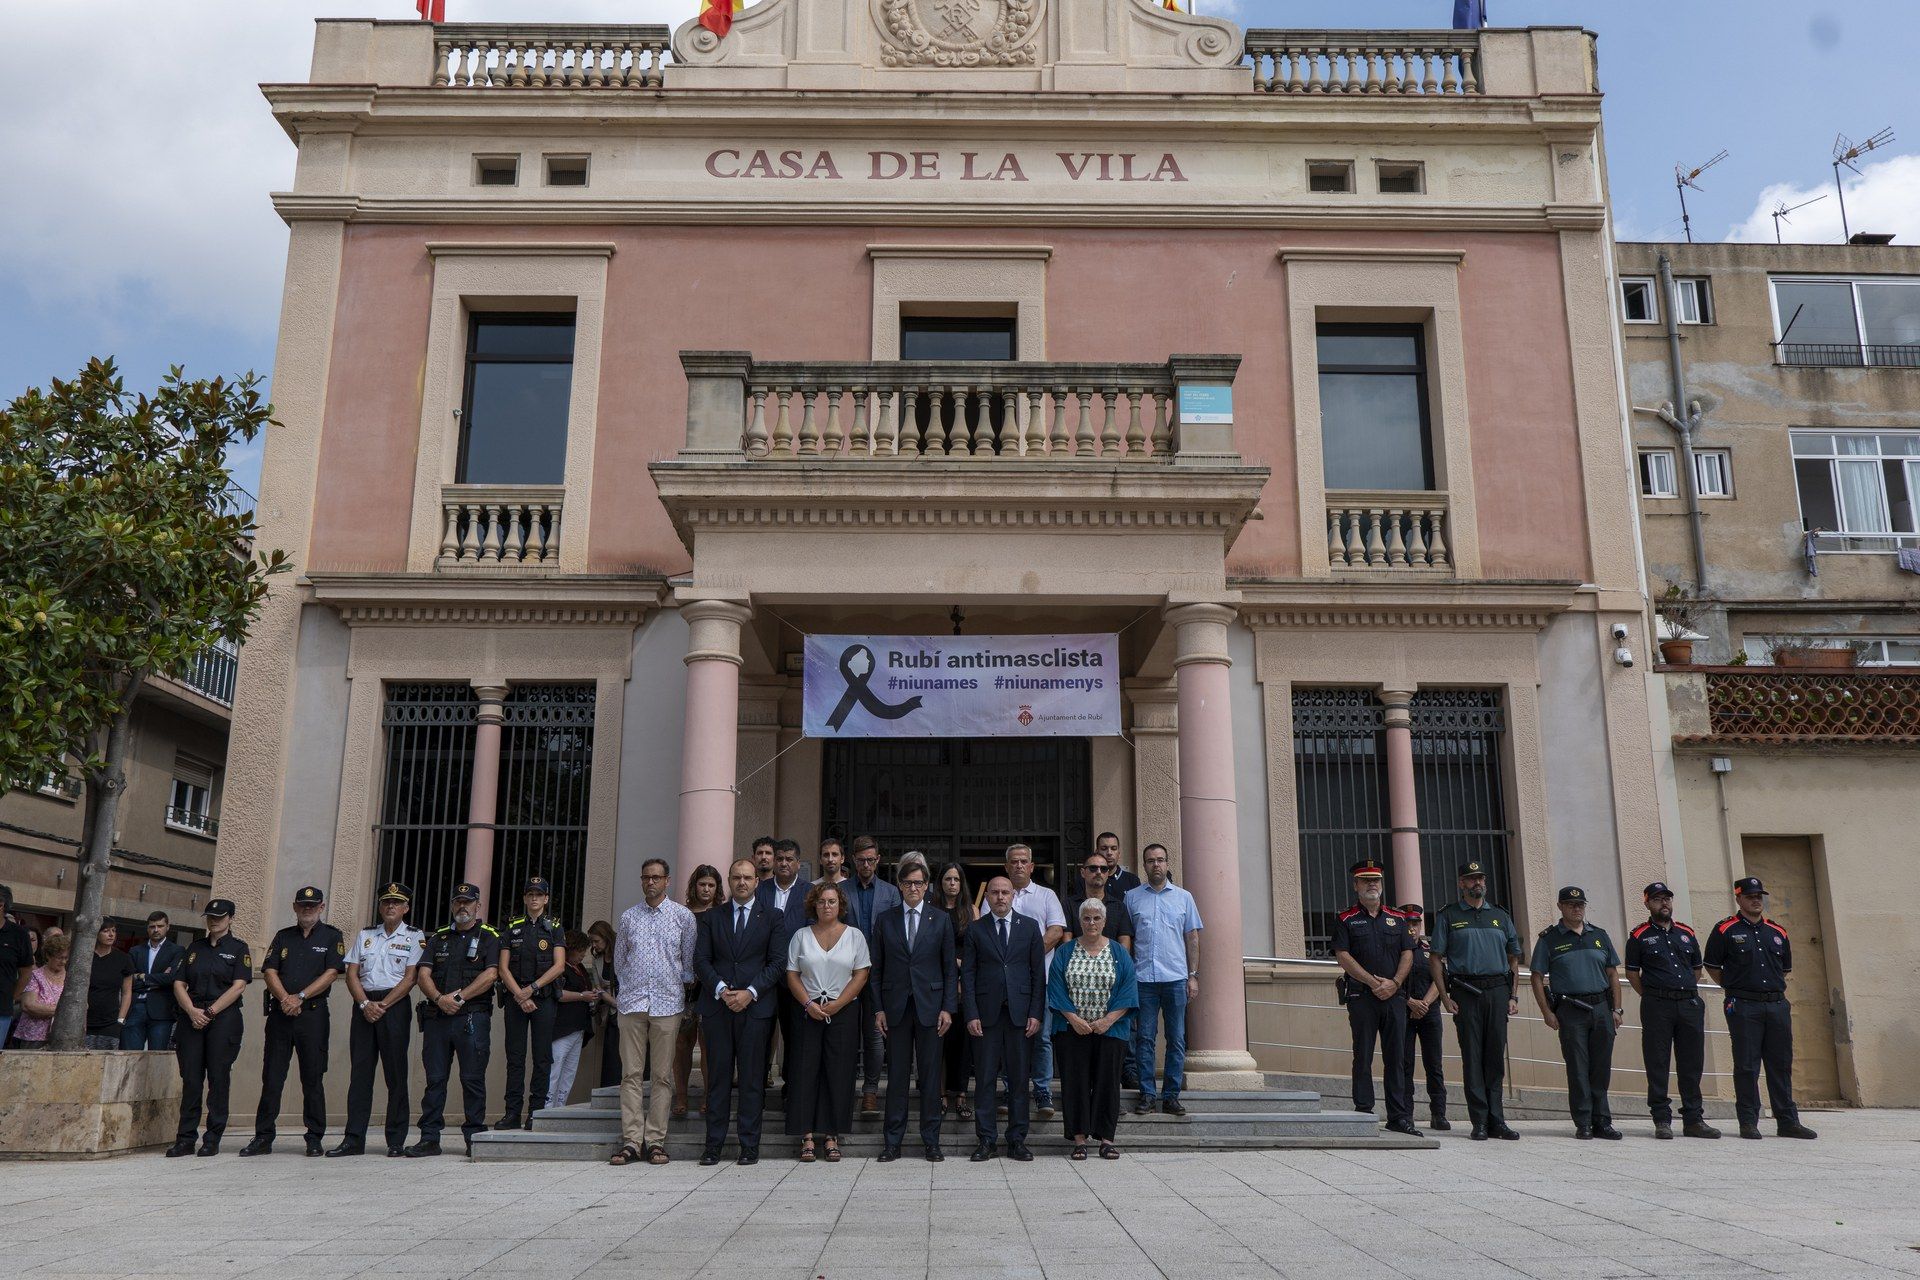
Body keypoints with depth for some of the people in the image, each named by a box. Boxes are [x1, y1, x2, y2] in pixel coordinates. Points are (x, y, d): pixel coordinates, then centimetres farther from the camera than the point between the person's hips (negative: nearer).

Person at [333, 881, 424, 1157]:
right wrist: (365, 1004, -7)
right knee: (359, 1072, 2)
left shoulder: (415, 937, 4)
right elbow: (351, 974, 8)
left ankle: (396, 1141, 2)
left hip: (395, 1007, -3)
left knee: (395, 1073, -3)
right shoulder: (364, 936, 16)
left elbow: (410, 979, -4)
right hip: (363, 1006, 4)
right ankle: (353, 1139, 6)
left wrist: (383, 1005, -12)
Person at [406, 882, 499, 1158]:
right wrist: (439, 998, -10)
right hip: (436, 1016, 4)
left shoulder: (489, 936, 5)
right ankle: (429, 1138, 10)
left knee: (473, 1079, -2)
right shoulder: (439, 937, 17)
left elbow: (490, 975, -7)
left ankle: (474, 1138, 4)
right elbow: (422, 973, 7)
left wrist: (458, 997, -12)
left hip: (473, 1017, -4)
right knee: (434, 1079, 5)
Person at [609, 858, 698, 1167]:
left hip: (668, 1003, -2)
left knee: (662, 1075, 0)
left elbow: (690, 961, 8)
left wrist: (675, 986, 7)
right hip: (632, 1002, 2)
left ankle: (656, 1141, 4)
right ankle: (631, 1141, 0)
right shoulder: (628, 917, 11)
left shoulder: (683, 916, 4)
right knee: (631, 1073, -1)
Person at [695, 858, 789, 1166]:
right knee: (718, 1075, 3)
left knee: (752, 1078, 0)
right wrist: (720, 989, -10)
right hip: (717, 1007, 1)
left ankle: (749, 1145, 6)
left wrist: (750, 992, -10)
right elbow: (701, 960, 5)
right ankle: (714, 1143, 9)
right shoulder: (712, 917, 11)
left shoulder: (772, 918, 6)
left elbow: (778, 963, 0)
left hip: (756, 1006, -1)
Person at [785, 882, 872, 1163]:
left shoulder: (854, 935, 5)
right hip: (808, 1011, 1)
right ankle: (807, 1136, 2)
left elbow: (861, 974, 0)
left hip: (844, 1011, -1)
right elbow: (792, 975, 5)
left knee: (839, 1073, -1)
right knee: (805, 1071, -3)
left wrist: (837, 1005, -9)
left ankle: (832, 1135, 5)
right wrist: (809, 1004, -9)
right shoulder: (801, 936, 8)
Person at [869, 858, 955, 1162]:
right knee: (897, 1074, 4)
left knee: (930, 1074, 3)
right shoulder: (884, 919, 6)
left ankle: (931, 1141, 11)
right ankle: (893, 1141, 11)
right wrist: (878, 1008, 0)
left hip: (930, 1005, 0)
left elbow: (950, 968, 4)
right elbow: (876, 968, 6)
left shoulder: (941, 919, 5)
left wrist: (948, 1008, -3)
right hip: (896, 1007, 0)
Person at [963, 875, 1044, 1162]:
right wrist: (971, 1014, -5)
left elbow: (1038, 973, 6)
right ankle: (986, 1140, 8)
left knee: (1019, 1077, 4)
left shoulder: (1029, 927, 8)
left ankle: (1017, 1140, 12)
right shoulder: (975, 929, 6)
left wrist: (1035, 1013, -1)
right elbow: (967, 974, 3)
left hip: (1019, 1012, 1)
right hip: (986, 1012, 0)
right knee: (984, 1078, 1)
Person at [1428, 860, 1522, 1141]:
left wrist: (1513, 996, 9)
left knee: (1496, 1057, 5)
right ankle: (1480, 1122, 2)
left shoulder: (1500, 916, 16)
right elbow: (1435, 959, 2)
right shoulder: (1448, 916, 6)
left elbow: (1513, 959, 19)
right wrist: (1445, 997, -6)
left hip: (1497, 991, 3)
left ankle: (1497, 1120, 11)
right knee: (1472, 1057, -2)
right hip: (1466, 993, -3)